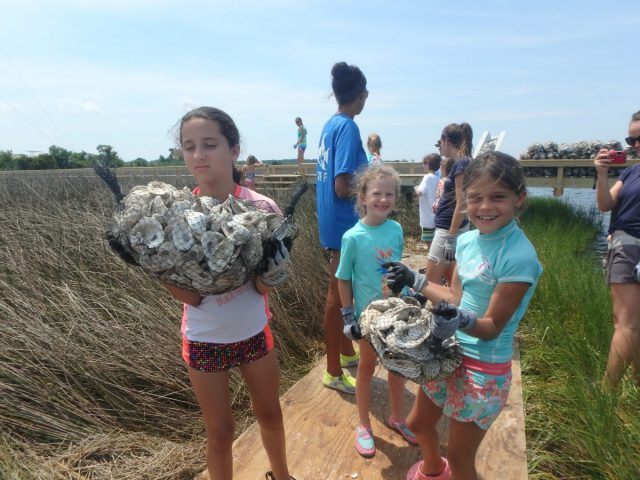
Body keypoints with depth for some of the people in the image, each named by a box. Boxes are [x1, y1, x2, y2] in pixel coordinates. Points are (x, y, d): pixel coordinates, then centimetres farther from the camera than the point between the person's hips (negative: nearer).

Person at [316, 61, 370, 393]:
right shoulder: (348, 128, -17)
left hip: (334, 221, 9)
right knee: (338, 294, 2)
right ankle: (334, 372, 18)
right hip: (344, 224, -9)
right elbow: (343, 188, -24)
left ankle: (347, 352, 39)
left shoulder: (330, 125, 10)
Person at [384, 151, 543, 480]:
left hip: (483, 369, -7)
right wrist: (413, 280, 9)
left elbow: (493, 326, -21)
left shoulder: (518, 256, -25)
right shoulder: (467, 240, -3)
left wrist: (462, 320, -40)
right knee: (417, 424, 28)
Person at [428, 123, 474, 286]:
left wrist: (451, 236, -19)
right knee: (451, 278, 16)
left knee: (431, 281, -1)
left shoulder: (461, 164, -17)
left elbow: (461, 204, -20)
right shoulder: (461, 163, 10)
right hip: (449, 227, 9)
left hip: (450, 229, -9)